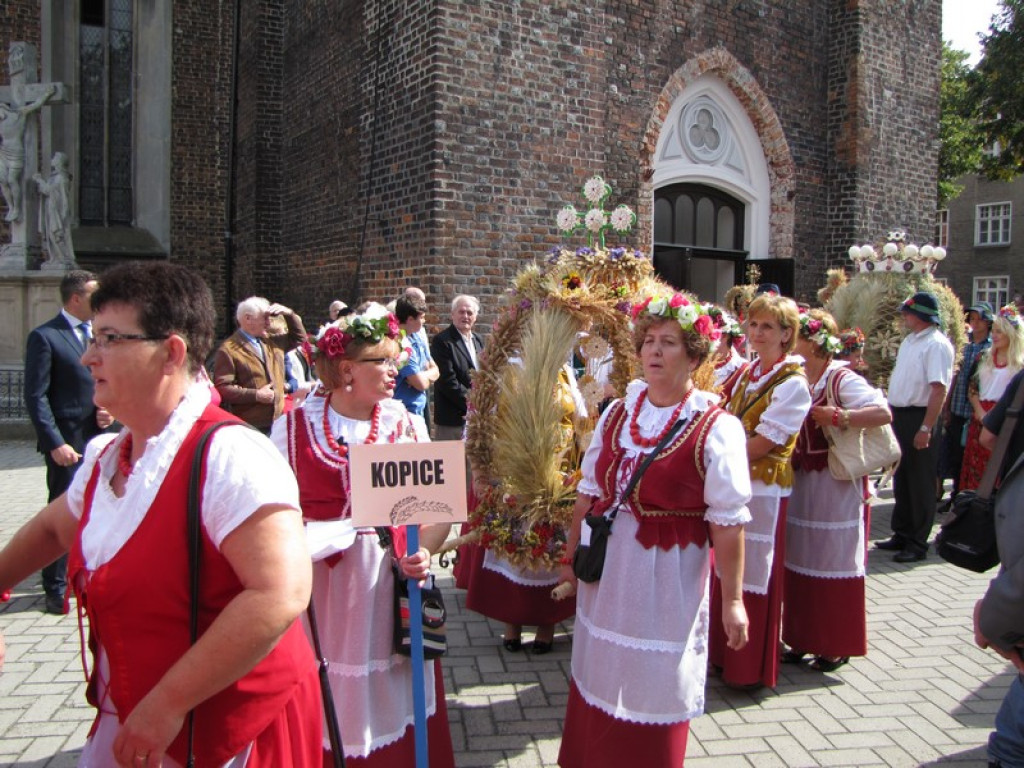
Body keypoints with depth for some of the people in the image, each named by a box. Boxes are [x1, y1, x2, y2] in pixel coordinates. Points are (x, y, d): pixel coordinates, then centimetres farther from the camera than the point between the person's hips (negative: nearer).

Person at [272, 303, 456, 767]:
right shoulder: (293, 427, -2)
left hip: (389, 581, 1)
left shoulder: (406, 425, 2)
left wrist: (424, 552, -16)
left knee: (391, 696, 11)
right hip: (318, 582, -1)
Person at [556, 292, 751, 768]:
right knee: (599, 677, 19)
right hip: (607, 567, 5)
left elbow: (728, 523, -13)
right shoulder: (617, 414, 3)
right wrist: (572, 556, 14)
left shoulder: (715, 427, -13)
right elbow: (588, 494, 9)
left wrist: (732, 599, -12)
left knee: (654, 689, 11)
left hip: (667, 575, -5)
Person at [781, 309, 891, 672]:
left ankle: (837, 645, 15)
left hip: (835, 484, -7)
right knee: (799, 560, 11)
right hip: (800, 480, 7)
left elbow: (883, 412, -24)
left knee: (834, 560, 2)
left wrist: (839, 416, -28)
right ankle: (804, 638, 23)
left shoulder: (842, 379, -12)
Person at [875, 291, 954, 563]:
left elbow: (939, 389, -23)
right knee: (901, 479, 17)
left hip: (918, 418, -9)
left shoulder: (936, 345, -16)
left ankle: (918, 544, 11)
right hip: (900, 416, 9)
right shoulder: (909, 342, 13)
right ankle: (901, 535, 30)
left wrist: (926, 428, -26)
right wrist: (893, 414, 15)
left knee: (920, 483, 1)